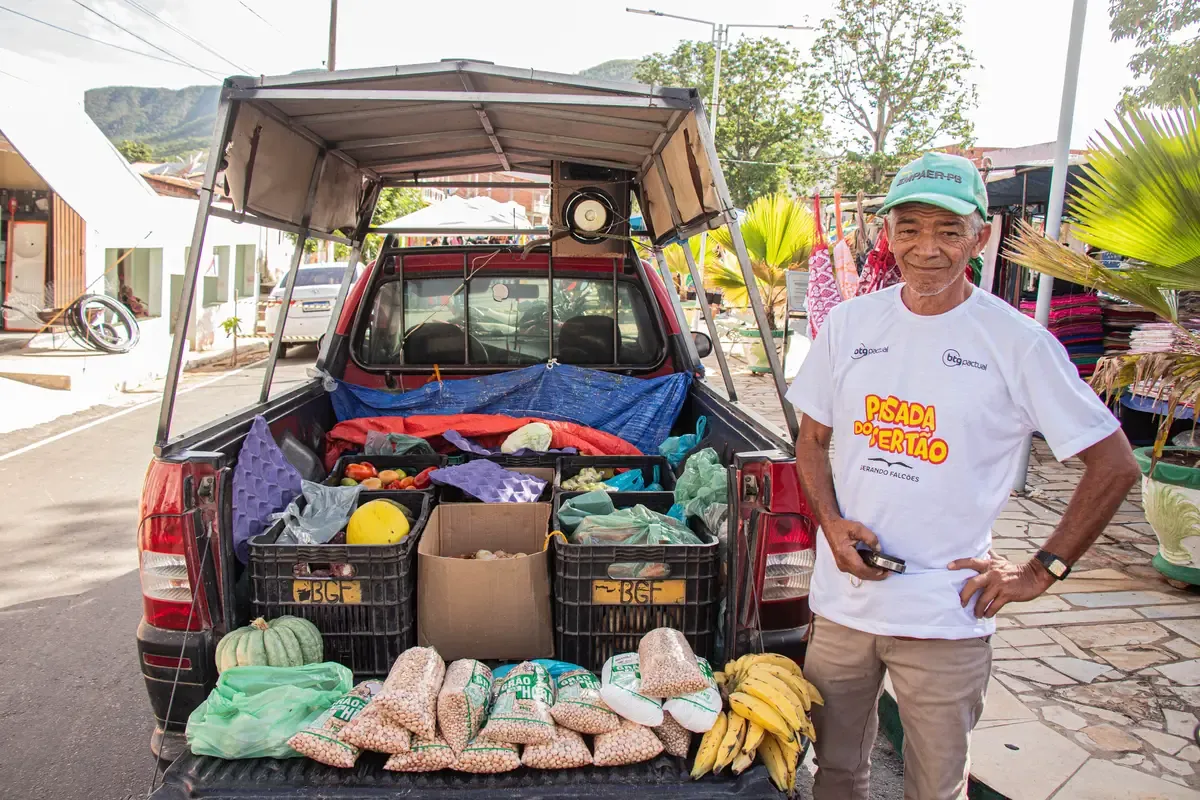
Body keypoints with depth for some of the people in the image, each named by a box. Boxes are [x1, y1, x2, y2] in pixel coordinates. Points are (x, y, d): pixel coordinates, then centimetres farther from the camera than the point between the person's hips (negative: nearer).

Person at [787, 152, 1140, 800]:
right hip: (841, 600, 3)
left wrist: (1041, 572, -6)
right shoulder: (850, 323, 2)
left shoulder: (1017, 342, -9)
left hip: (946, 620, -3)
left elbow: (1115, 465, -2)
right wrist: (831, 523, -7)